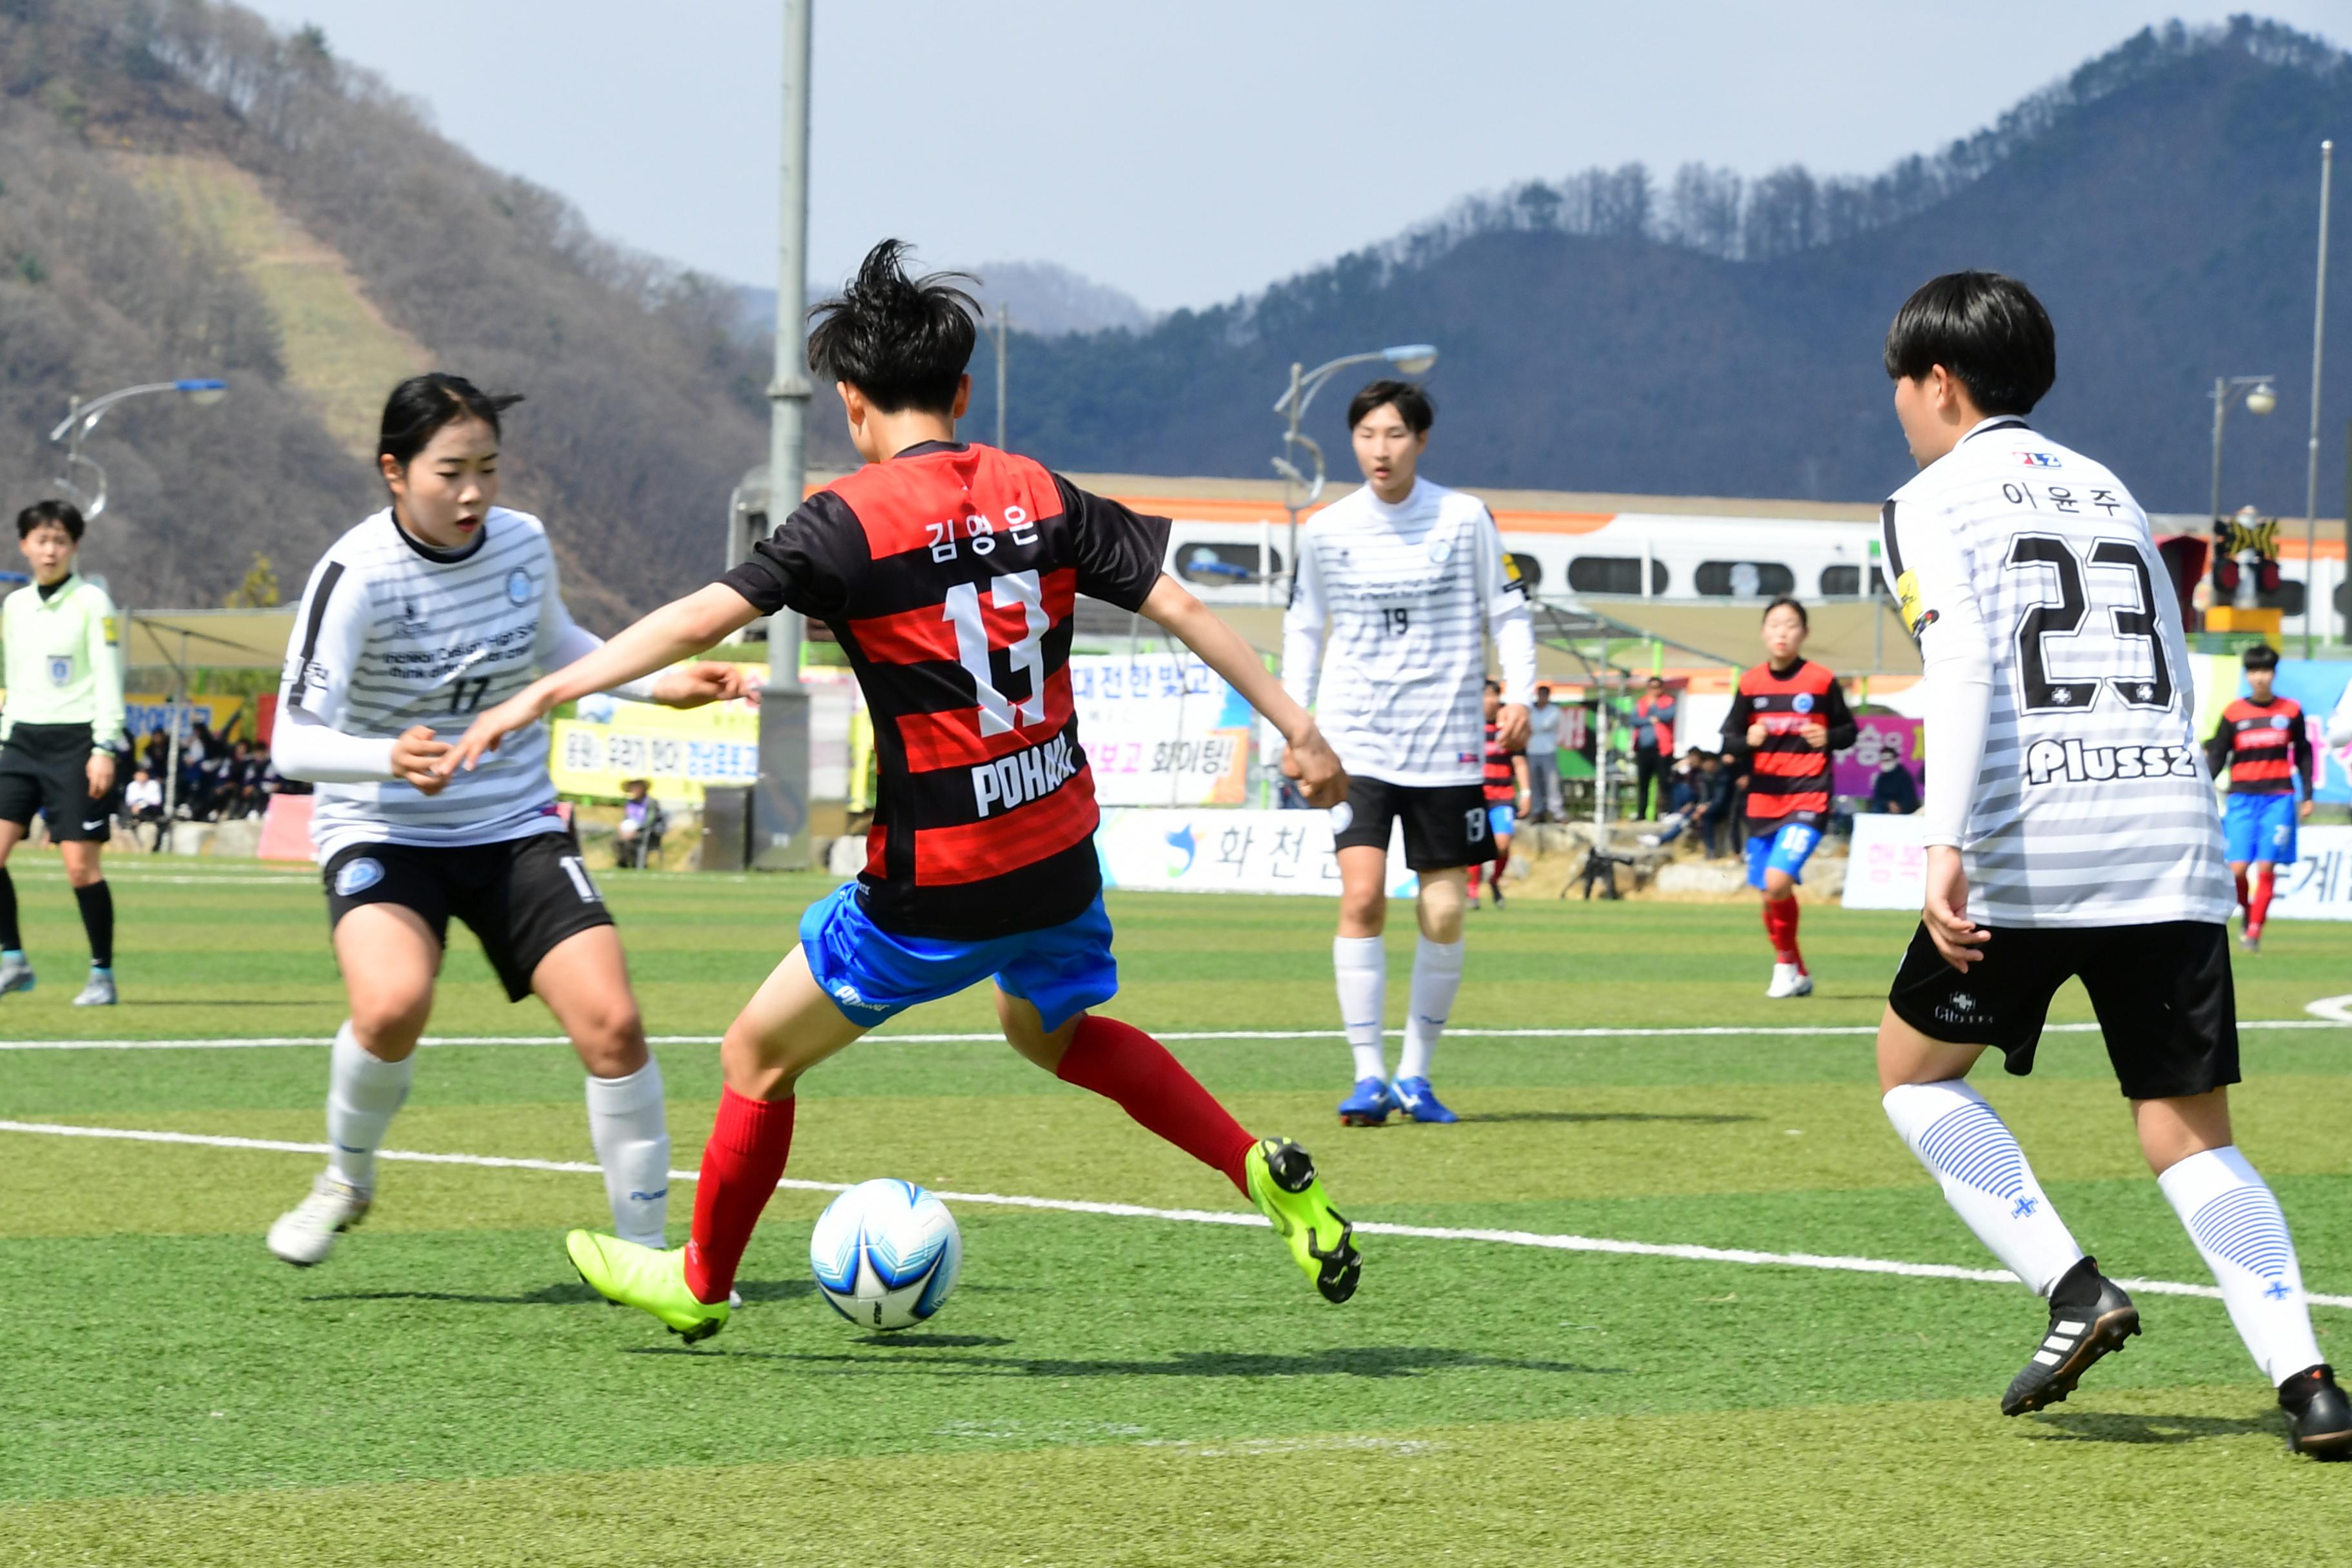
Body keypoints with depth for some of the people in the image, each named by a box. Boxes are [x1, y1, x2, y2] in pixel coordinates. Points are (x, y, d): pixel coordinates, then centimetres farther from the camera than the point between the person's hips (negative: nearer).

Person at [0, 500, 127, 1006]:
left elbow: (108, 680, -6)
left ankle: (102, 974, 3)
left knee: (81, 865, -8)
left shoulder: (91, 602, -3)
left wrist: (104, 749, -13)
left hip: (75, 741, -5)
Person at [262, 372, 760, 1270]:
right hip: (382, 833, -4)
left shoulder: (523, 545, -3)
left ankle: (648, 1252, 3)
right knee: (393, 1003, -32)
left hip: (515, 826, 4)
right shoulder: (356, 576, -19)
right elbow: (294, 741, -24)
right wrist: (388, 760, -43)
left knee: (611, 1021, -13)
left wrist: (662, 686, 6)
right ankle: (346, 1179, -1)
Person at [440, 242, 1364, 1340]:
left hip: (936, 889, -6)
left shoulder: (854, 519, -12)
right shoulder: (1040, 496, 2)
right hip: (1060, 858, 6)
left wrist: (544, 694, -18)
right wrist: (1295, 726, 8)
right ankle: (1267, 1173, 23)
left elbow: (699, 619, -19)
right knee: (1053, 1029, 35)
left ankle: (701, 1282, 30)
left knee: (759, 1053, 15)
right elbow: (1180, 607, 1)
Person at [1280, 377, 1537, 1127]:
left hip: (1446, 746, 0)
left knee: (1444, 912, 0)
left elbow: (1509, 611, 5)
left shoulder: (1466, 519, -1)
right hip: (1356, 742, 0)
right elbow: (1304, 626, 14)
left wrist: (1519, 696, -9)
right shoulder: (1326, 531, 3)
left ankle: (1415, 1073, 15)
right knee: (1362, 899, -14)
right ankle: (1368, 1076, -10)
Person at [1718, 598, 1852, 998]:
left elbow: (1849, 730, 6)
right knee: (1770, 895, 11)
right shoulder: (1750, 684, 4)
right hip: (1762, 800, 4)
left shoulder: (1822, 681, -3)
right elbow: (1728, 741, 8)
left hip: (1807, 799, -4)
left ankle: (1786, 963, 0)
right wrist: (1747, 741, -14)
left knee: (1777, 881, -22)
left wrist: (1829, 737, -15)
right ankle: (1798, 975, 30)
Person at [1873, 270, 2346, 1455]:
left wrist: (1944, 847, -20)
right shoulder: (2108, 492, 23)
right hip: (2173, 843, 5)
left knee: (1914, 1068, 16)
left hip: (2028, 850, -5)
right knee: (2191, 1136, 7)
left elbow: (1961, 667, -12)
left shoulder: (1936, 502, 4)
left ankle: (2072, 1288, -1)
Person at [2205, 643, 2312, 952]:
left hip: (2279, 798, 0)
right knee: (2237, 869, -8)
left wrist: (2307, 796, 10)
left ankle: (2255, 932, -4)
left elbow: (2303, 755, 14)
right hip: (2242, 797, 0)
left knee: (2266, 867, -9)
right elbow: (2216, 756, 7)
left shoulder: (2291, 711, 6)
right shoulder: (2234, 713, 5)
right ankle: (2248, 915, 18)